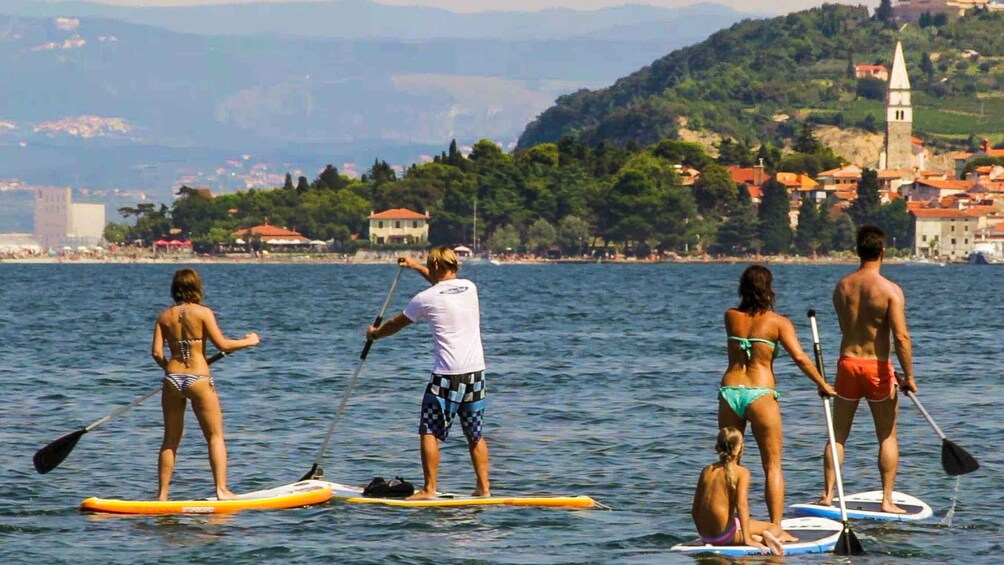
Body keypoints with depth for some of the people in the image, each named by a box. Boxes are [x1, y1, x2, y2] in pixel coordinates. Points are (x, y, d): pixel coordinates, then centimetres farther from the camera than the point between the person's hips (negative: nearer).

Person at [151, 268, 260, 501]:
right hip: (199, 379, -4)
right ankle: (221, 489, -4)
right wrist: (248, 341, 6)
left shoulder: (165, 316, 6)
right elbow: (222, 344, -10)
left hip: (172, 378, 4)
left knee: (170, 439, 11)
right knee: (215, 436, 5)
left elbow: (156, 352, 1)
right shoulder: (203, 313, -5)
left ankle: (162, 494, 9)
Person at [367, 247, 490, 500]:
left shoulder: (427, 298, -7)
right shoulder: (470, 288, 8)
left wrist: (374, 333, 31)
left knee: (429, 432, 1)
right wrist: (417, 266, 45)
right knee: (475, 435, 12)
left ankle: (429, 489, -4)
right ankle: (483, 487, 11)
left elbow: (396, 324, 10)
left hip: (447, 376, -6)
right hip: (476, 372, 6)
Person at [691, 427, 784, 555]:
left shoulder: (706, 471, 11)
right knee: (775, 529, 10)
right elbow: (741, 504, -17)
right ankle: (765, 538, -23)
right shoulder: (741, 472, -5)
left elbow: (695, 511, 11)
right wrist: (747, 539, -19)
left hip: (705, 537, 5)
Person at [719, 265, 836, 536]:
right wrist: (822, 384, -3)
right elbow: (799, 357, -11)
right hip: (760, 394, -4)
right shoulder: (777, 322, -3)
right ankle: (776, 529, -4)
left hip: (729, 391, 4)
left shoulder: (730, 317, 6)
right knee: (773, 466, 3)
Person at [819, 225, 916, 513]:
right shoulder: (890, 290, -12)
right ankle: (887, 500, 7)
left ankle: (828, 495, 11)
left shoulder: (841, 287, 2)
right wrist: (908, 376, -11)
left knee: (838, 434, 13)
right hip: (877, 368, -3)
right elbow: (901, 336, -18)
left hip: (847, 363, 3)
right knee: (887, 436, 9)